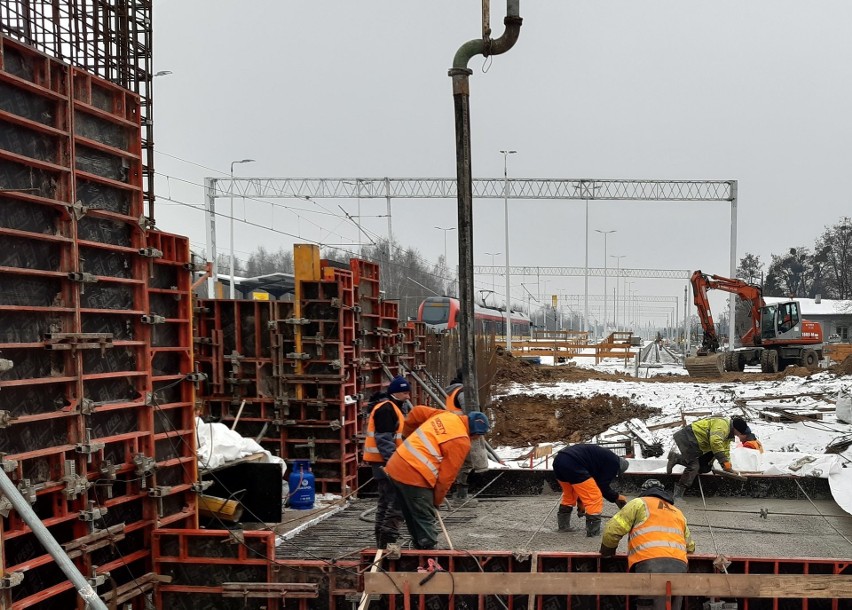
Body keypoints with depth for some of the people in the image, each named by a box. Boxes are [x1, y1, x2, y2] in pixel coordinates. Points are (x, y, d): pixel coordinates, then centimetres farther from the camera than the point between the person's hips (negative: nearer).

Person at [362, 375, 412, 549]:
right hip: (385, 461, -11)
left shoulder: (396, 407, 19)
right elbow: (384, 439, -22)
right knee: (397, 500, -15)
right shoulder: (386, 409, -15)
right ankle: (387, 540, -16)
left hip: (388, 461, 11)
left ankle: (381, 541, 24)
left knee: (386, 500, 16)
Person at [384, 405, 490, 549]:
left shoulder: (445, 415, 10)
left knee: (412, 517, 19)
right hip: (415, 477, -9)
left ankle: (420, 547, 30)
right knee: (426, 521, 2)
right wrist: (437, 501, 5)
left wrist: (407, 434, 28)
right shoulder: (462, 442, -10)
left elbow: (416, 412, 16)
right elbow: (446, 476, -7)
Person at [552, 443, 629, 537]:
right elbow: (603, 486, 3)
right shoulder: (613, 462, 6)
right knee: (595, 498, 1)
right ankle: (593, 532, 3)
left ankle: (563, 525, 40)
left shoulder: (602, 455, 31)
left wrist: (580, 501, 41)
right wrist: (616, 497, 20)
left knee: (569, 495, 31)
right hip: (572, 465, -10)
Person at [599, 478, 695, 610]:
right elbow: (690, 547, 31)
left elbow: (612, 530, 7)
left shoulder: (640, 503, 15)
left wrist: (607, 551, 25)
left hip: (651, 563, -5)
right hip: (679, 565, 5)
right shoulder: (678, 513, 32)